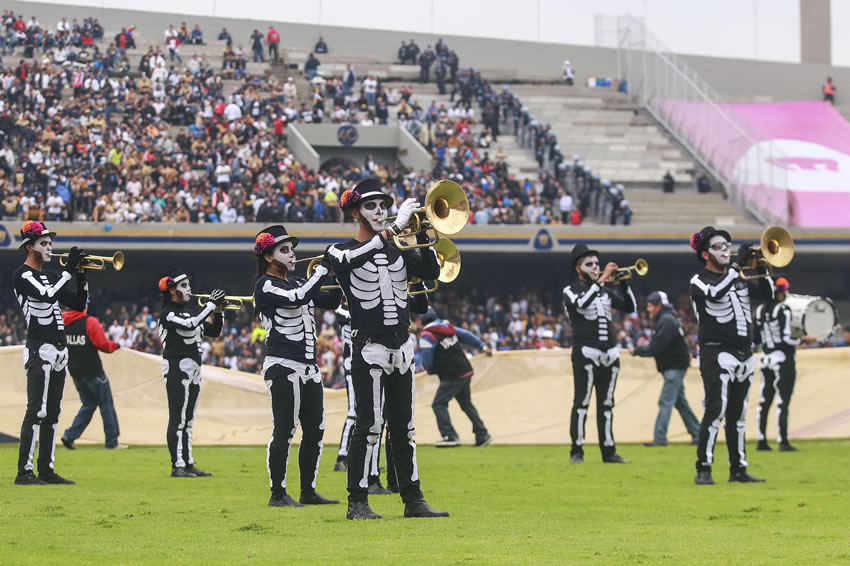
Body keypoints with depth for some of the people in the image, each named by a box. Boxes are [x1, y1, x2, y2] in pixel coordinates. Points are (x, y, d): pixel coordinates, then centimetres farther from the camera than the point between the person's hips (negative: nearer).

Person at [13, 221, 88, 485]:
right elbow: (48, 296, -24)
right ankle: (24, 471, -13)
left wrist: (82, 278, 4)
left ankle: (46, 469, 12)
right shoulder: (23, 275, -7)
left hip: (59, 350, 9)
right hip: (39, 350, -9)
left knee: (52, 413, 9)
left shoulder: (50, 276, 19)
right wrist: (70, 269, -19)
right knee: (36, 412, -12)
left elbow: (79, 305, 19)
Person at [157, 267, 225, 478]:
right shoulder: (168, 314, -10)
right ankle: (177, 466, -7)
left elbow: (213, 331, 16)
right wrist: (211, 305, -22)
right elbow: (190, 325, -27)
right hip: (177, 369, -9)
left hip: (193, 370, 9)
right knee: (177, 419, -7)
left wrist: (218, 312, 0)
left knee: (187, 420, 10)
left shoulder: (188, 311, 16)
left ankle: (189, 464, 13)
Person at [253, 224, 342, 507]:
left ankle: (308, 491, 15)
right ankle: (278, 493, -3)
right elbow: (298, 298, -23)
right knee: (285, 430, -8)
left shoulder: (298, 283, 17)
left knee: (315, 430, 8)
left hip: (308, 365, 8)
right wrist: (324, 268, -18)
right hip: (283, 366, -8)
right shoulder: (265, 286, -8)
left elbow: (330, 301, 15)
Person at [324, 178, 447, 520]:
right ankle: (357, 502, -6)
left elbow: (431, 273, 2)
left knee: (403, 426, 9)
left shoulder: (398, 251, 14)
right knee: (369, 424, -10)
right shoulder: (340, 252, -2)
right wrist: (395, 228, -28)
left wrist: (422, 236, -12)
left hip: (401, 347, 5)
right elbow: (354, 260, -25)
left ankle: (413, 500, 13)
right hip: (369, 347, -5)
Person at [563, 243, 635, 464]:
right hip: (586, 353, -6)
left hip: (610, 353, 6)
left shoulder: (606, 290, 17)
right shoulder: (571, 291, 1)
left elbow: (629, 307, 12)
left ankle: (608, 450, 10)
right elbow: (582, 302, -21)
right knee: (582, 402, -8)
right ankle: (577, 451, -7)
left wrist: (623, 283, -2)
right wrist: (603, 279, -20)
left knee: (606, 404, 8)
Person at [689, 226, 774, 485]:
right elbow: (715, 293, -24)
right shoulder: (699, 281, -3)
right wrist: (738, 264, -22)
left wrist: (762, 270, -5)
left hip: (744, 354, 6)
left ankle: (738, 468, 15)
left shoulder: (740, 279, 16)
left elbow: (767, 294, 11)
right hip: (717, 354, -6)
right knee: (716, 410, -15)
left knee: (738, 414, 10)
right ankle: (703, 469, -14)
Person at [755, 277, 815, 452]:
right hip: (783, 360, -7)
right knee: (782, 402, -5)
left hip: (766, 359, 7)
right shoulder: (783, 310, -13)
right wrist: (803, 340, -4)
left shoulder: (760, 311, 6)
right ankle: (783, 442, -5)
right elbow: (786, 338, -17)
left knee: (764, 401, 9)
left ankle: (761, 440, 11)